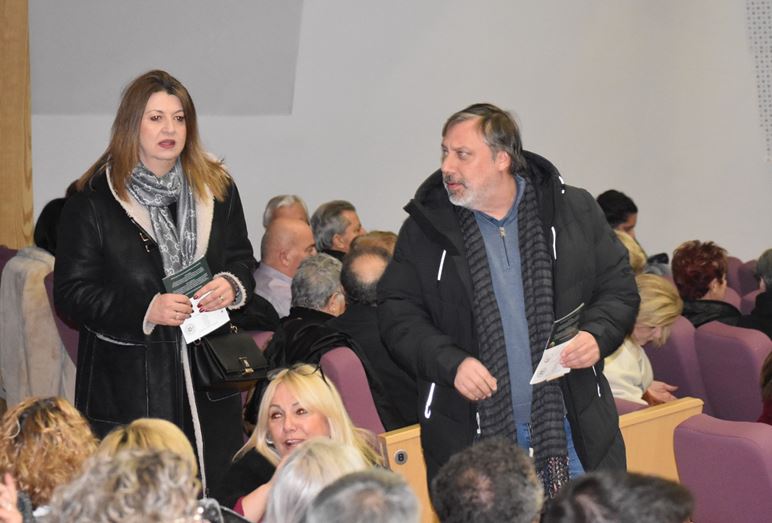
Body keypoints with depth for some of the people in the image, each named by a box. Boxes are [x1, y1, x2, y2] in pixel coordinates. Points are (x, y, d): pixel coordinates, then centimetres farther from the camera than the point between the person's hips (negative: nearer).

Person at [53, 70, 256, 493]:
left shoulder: (216, 188, 9)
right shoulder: (91, 200, -4)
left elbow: (242, 259, 18)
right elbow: (71, 293, -5)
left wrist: (232, 286, -7)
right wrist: (145, 310, -18)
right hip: (127, 385, -3)